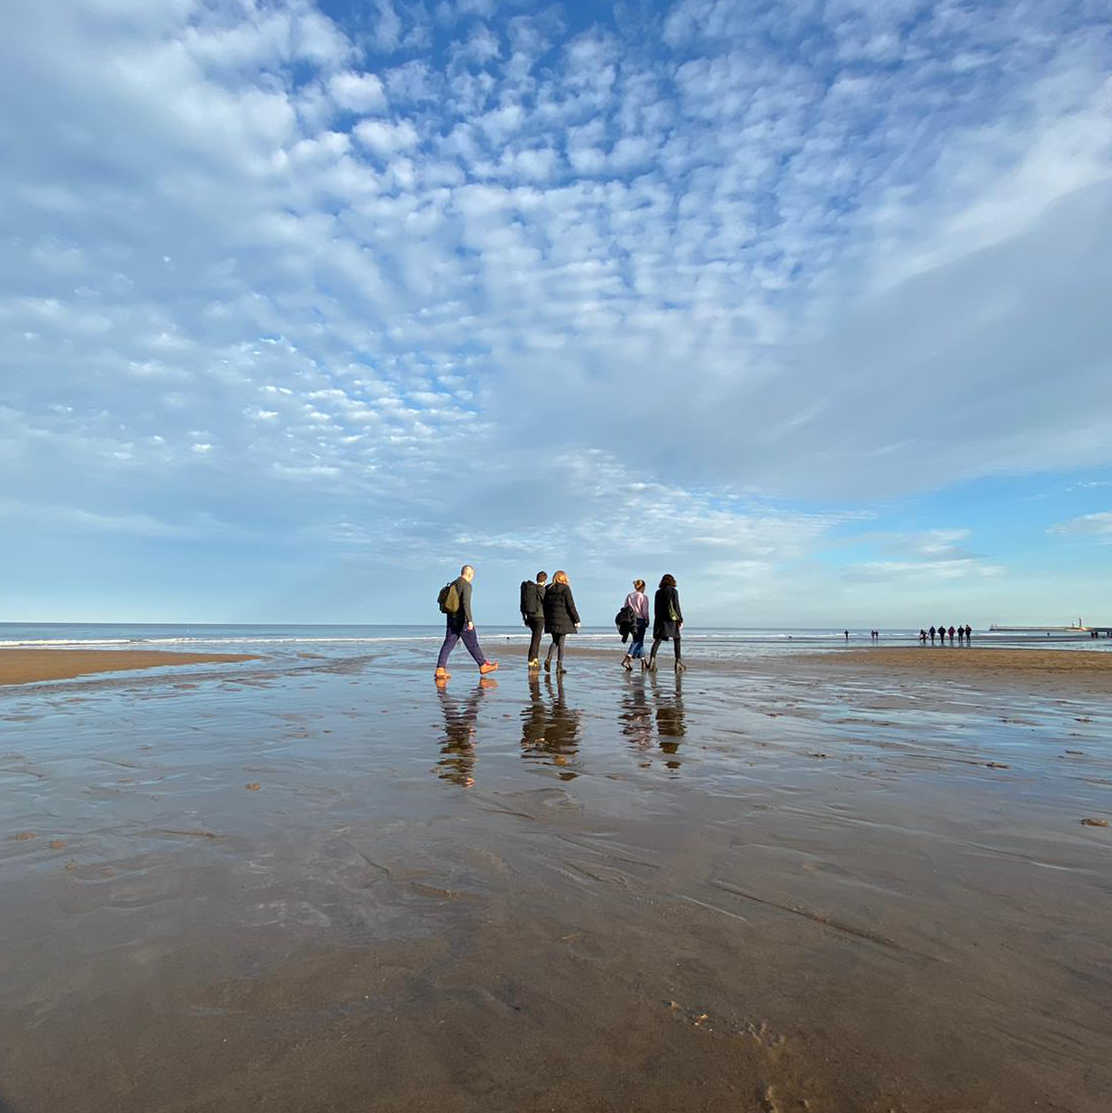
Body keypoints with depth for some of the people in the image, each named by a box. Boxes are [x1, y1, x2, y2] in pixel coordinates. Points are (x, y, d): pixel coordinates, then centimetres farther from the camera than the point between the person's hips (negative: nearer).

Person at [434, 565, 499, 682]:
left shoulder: (452, 584, 15)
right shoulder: (466, 585, -11)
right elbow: (466, 603, -22)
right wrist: (470, 620, -26)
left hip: (451, 619, 7)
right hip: (462, 619, -7)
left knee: (448, 644, 3)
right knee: (472, 643, 3)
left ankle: (440, 669, -5)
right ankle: (483, 665, 13)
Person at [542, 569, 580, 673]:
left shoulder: (548, 589, 7)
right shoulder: (565, 589, -8)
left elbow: (544, 605, 9)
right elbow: (571, 605, -10)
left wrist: (545, 618, 17)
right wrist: (577, 619, -6)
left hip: (551, 620, 4)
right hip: (562, 619, -4)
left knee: (555, 641, 16)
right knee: (561, 642, 2)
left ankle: (548, 658, -5)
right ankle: (559, 665, 2)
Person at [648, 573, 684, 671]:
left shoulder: (658, 592, 10)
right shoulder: (673, 591, -2)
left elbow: (656, 608, 12)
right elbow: (676, 606, -7)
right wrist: (680, 619, -3)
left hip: (660, 619, 3)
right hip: (672, 619, -3)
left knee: (657, 640, -1)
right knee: (676, 640, 10)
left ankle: (652, 658, -20)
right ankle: (678, 661, 9)